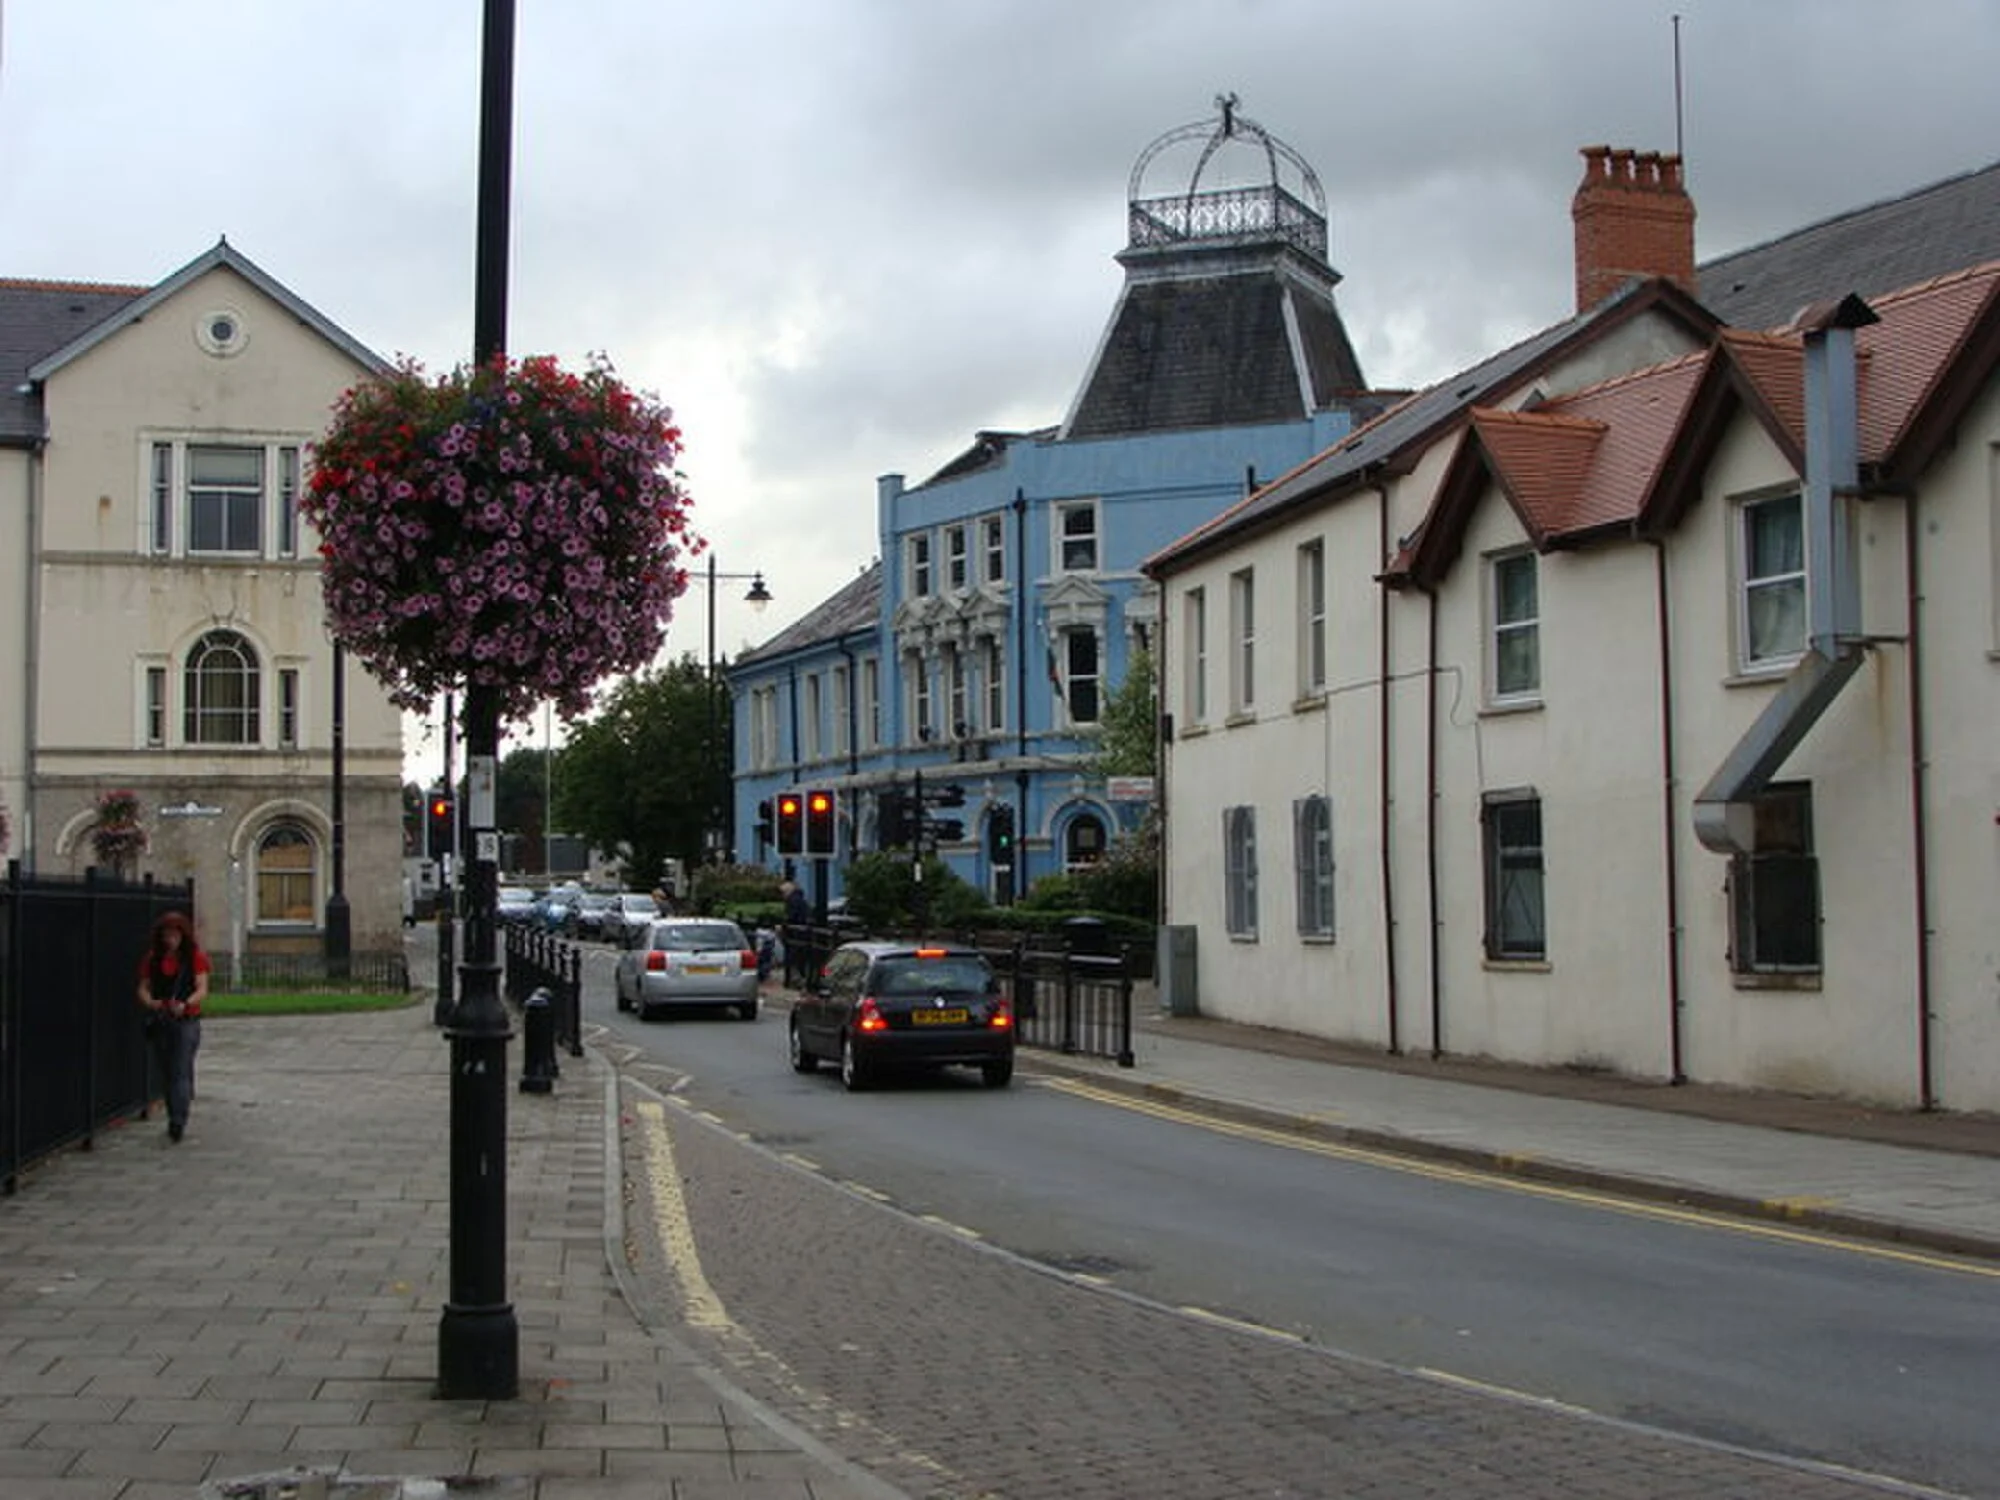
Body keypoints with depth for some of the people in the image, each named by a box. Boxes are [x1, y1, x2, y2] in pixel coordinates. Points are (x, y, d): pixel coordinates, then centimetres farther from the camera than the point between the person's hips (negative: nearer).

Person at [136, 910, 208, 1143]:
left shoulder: (195, 957, -1)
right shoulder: (153, 958, 8)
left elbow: (202, 989, -8)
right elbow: (143, 987, 5)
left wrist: (185, 1005, -27)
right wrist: (150, 1002, -17)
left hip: (186, 1021, -4)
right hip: (160, 1022, 4)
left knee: (181, 1073, -13)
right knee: (167, 1074, 8)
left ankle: (178, 1122, -20)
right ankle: (175, 1119, 19)